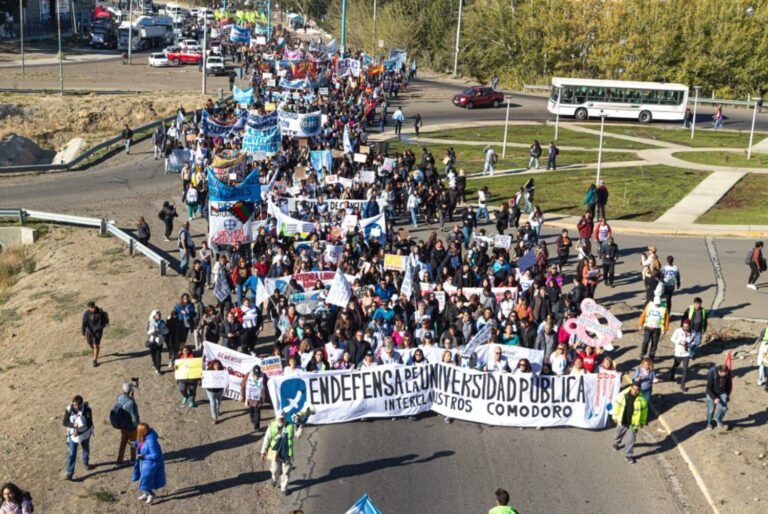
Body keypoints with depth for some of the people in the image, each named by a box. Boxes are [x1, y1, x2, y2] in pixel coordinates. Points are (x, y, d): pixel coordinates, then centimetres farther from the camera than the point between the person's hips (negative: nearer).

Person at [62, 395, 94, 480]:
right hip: (73, 435, -1)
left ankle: (86, 462, 52)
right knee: (72, 454, 0)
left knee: (86, 449, 25)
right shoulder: (69, 410, -19)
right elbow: (64, 422, -14)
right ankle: (69, 472, 9)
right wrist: (73, 425, -33)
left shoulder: (87, 409, -23)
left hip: (85, 434, 1)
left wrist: (78, 432, -29)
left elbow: (89, 423, -22)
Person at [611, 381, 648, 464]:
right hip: (622, 421, 2)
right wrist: (615, 416, 4)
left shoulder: (641, 399, -18)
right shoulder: (623, 395, -17)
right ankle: (616, 443, 57)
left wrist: (642, 422, 6)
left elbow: (644, 410, -3)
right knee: (619, 434, 26)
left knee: (631, 439, 1)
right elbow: (617, 405, -4)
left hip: (633, 423, -1)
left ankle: (628, 455, 16)